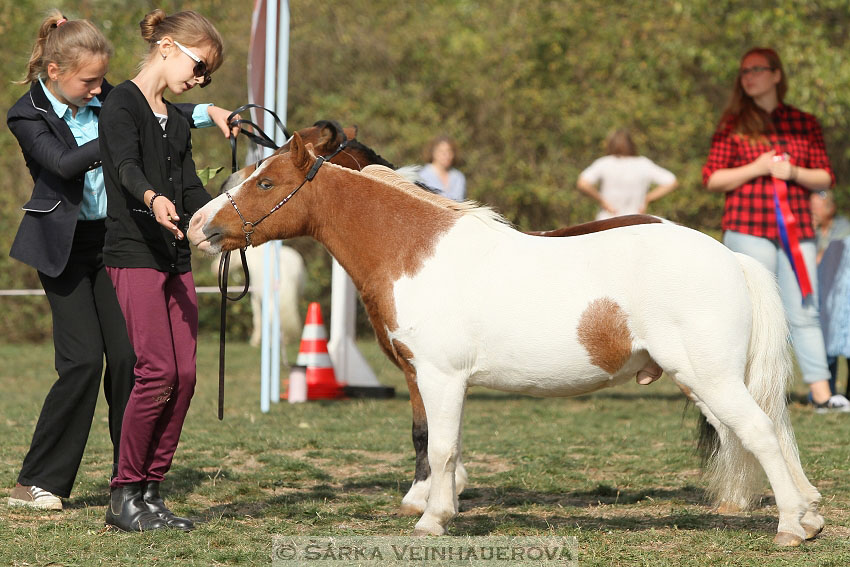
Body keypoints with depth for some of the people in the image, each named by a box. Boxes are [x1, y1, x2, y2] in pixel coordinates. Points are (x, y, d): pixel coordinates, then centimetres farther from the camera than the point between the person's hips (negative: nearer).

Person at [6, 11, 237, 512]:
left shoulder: (103, 98, 3)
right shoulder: (28, 115, -10)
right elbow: (63, 163, -24)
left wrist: (210, 112, -7)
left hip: (114, 239, 5)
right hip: (64, 246, -4)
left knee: (126, 356, -1)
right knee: (84, 359, -11)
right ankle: (37, 483, -1)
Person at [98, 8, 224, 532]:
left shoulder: (178, 122, 20)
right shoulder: (123, 105, -5)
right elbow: (127, 166, -22)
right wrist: (153, 198, -42)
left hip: (176, 258, 8)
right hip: (133, 253, -8)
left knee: (185, 374, 0)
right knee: (158, 370, -15)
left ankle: (152, 490, 7)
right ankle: (124, 494, -5)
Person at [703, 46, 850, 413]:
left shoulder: (805, 124, 12)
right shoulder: (733, 125, 6)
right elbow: (711, 179, 2)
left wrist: (794, 173, -8)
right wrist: (756, 169, -10)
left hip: (797, 230, 2)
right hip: (748, 230, -2)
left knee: (804, 312, 0)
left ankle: (821, 394, 0)